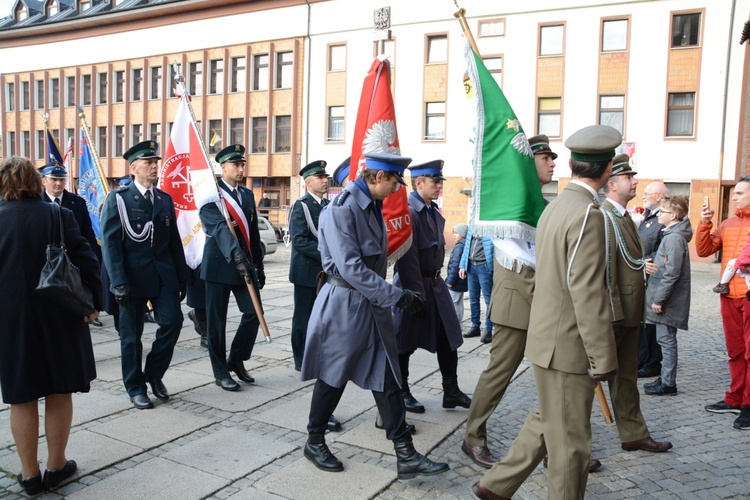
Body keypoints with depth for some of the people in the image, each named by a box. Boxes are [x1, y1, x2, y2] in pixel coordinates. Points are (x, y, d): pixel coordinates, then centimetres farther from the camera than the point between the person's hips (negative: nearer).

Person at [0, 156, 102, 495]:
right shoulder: (59, 216, -7)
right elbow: (86, 261, -10)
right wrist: (93, 302, 0)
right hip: (58, 317, 0)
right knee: (59, 393, 13)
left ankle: (29, 474, 21)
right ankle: (56, 466, 23)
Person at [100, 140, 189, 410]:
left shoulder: (165, 199, 11)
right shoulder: (118, 199, -4)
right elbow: (110, 243, -9)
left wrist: (182, 276, 9)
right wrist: (118, 282, -16)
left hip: (164, 274, 4)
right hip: (133, 277, -4)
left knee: (172, 321, -5)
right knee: (131, 334, 6)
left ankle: (154, 373, 18)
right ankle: (135, 387, 21)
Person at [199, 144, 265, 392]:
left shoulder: (247, 194, 12)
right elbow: (219, 227, -26)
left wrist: (259, 266, 14)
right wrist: (235, 254, -41)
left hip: (245, 264, 6)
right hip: (219, 265, -5)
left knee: (253, 313, 1)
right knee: (216, 321, 3)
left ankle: (237, 360, 22)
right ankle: (221, 372, 17)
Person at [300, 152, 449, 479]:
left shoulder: (374, 206, 8)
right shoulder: (341, 209, -19)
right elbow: (351, 268, -25)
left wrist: (388, 297, 16)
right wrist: (398, 296, -25)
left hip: (373, 304, 8)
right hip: (345, 304, -8)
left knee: (386, 377, 7)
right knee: (333, 378, 7)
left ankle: (406, 455, 13)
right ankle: (314, 442, 29)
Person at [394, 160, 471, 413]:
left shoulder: (434, 211, 10)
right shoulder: (407, 211, -18)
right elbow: (408, 259, -22)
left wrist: (436, 282, 14)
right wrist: (417, 295, -21)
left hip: (435, 283, 9)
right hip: (414, 285, -8)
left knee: (448, 338, 11)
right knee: (405, 343, 7)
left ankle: (451, 392, 23)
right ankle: (402, 393, 23)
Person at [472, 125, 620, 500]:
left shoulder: (555, 207, 9)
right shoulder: (587, 214, -20)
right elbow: (587, 294, -23)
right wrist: (604, 358, -17)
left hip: (548, 338, 9)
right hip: (568, 346, -9)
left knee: (547, 423, 22)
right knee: (569, 443, 7)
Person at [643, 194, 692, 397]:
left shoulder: (675, 237, -17)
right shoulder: (671, 234, 13)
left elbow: (672, 273, -21)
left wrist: (659, 299, -18)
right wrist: (656, 296, 17)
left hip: (668, 300, -9)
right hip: (664, 298, 9)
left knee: (666, 340, -2)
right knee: (665, 339, 14)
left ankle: (668, 383, 7)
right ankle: (665, 378, 24)